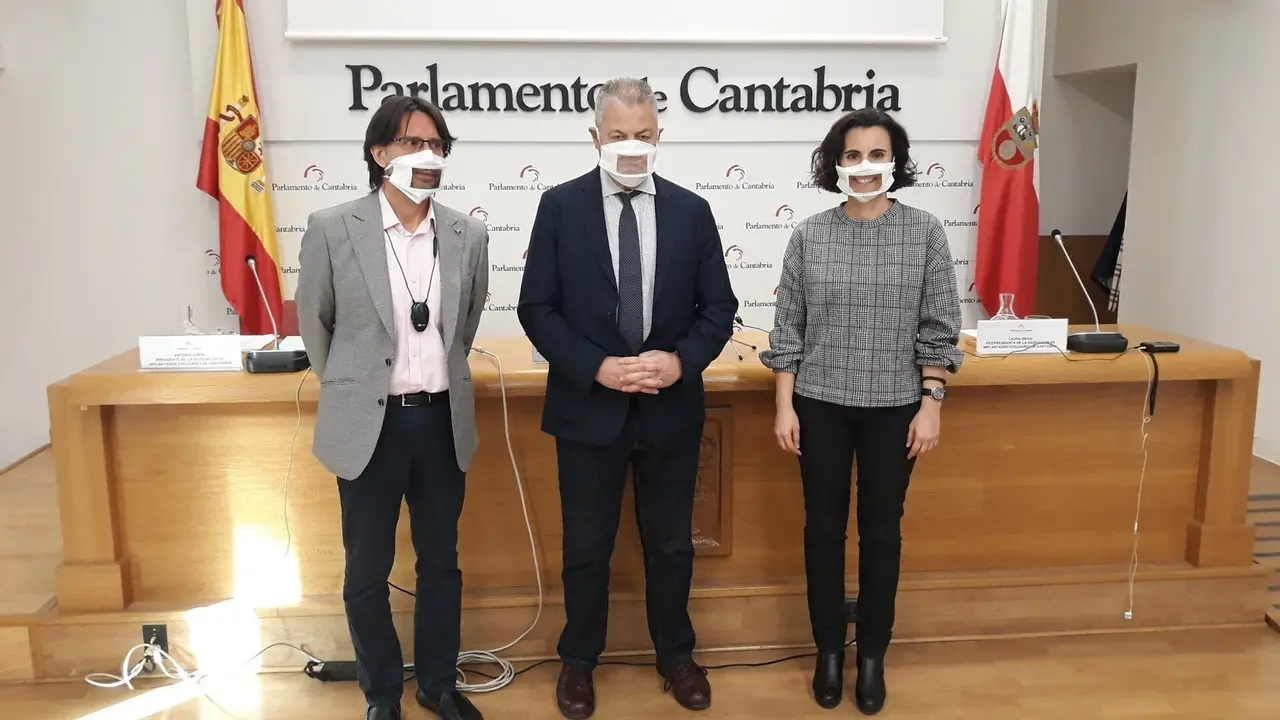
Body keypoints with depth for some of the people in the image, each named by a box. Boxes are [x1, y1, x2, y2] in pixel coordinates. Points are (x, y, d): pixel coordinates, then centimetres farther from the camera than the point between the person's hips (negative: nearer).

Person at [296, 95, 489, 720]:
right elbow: (314, 323, 5)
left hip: (442, 421, 3)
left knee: (441, 562, 16)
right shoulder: (332, 229, -8)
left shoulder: (468, 235, 0)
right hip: (369, 424, -2)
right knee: (367, 572, 11)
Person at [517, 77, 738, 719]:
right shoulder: (560, 206, -4)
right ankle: (578, 660, 34)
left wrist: (681, 360, -15)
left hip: (671, 408, 2)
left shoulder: (691, 210, 1)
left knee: (671, 544, 16)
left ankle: (676, 654, 37)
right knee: (586, 547, 13)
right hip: (588, 407, -1)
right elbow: (536, 308, -6)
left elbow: (719, 307, 2)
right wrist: (596, 367, -18)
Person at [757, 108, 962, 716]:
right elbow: (787, 328, 0)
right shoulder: (809, 235, -2)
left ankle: (873, 655, 29)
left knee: (882, 531, 11)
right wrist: (784, 406, -3)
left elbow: (938, 331, -1)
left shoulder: (925, 233, -3)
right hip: (821, 406, 1)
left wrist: (931, 405, -5)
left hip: (894, 409, 0)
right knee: (823, 528, 11)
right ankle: (829, 650, 29)